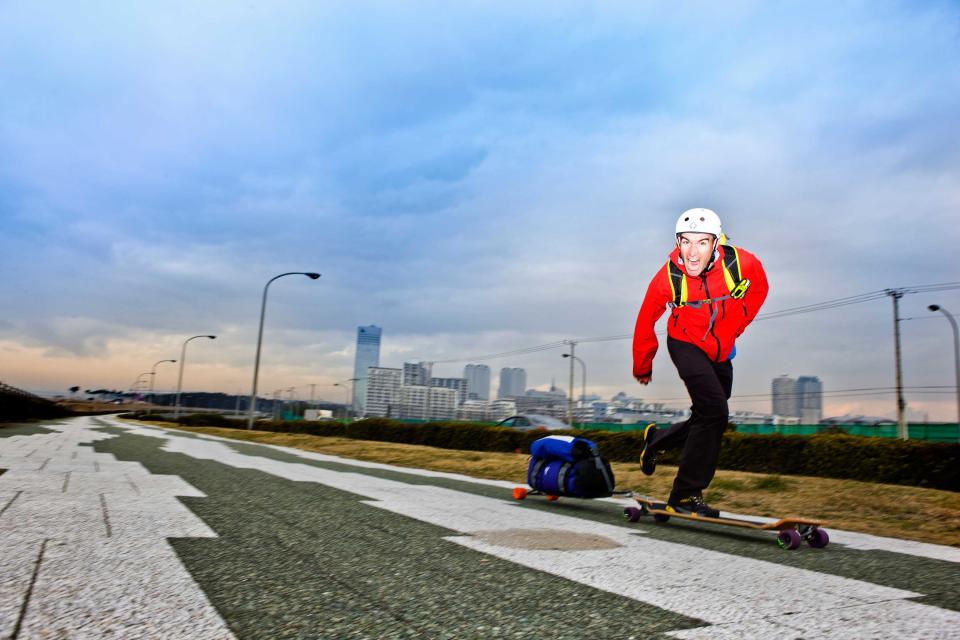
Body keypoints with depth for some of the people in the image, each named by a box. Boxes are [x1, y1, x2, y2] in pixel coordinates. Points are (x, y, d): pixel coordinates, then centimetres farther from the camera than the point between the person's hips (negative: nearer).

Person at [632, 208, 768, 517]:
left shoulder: (742, 263, -22)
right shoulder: (668, 277, -25)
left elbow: (759, 288, 4)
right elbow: (646, 321, -8)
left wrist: (734, 327, 6)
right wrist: (642, 368, 2)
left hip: (721, 351, 4)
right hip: (686, 345, -4)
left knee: (708, 422, 10)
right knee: (715, 412, -20)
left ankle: (656, 438, 38)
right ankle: (685, 496, -10)